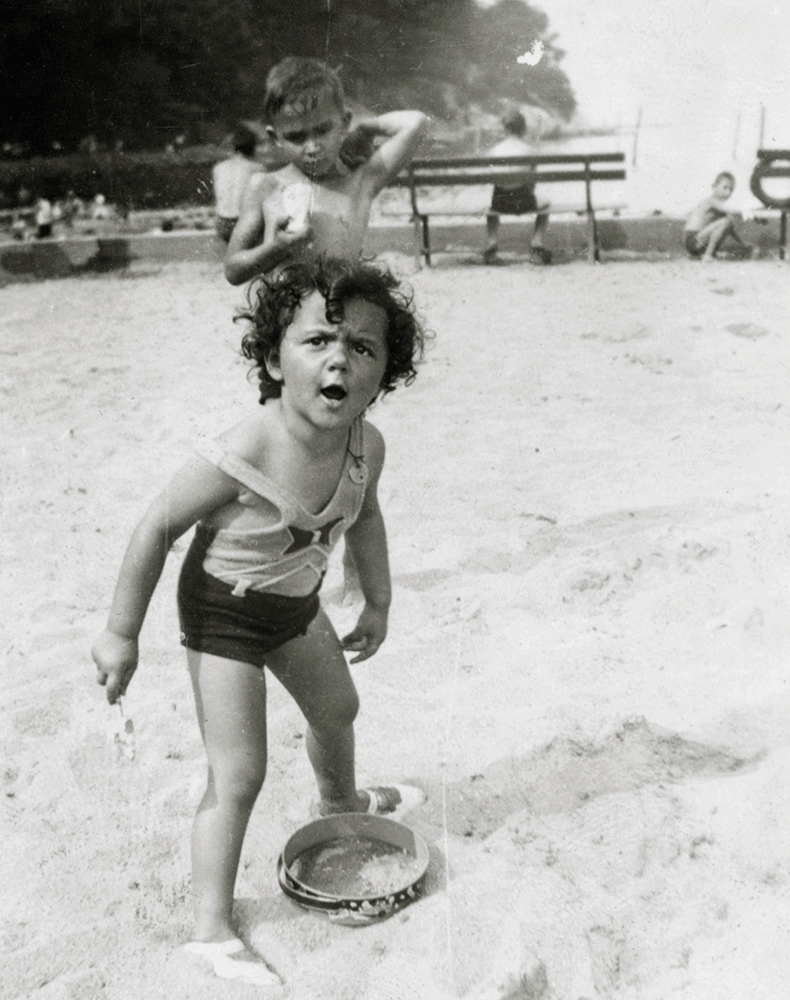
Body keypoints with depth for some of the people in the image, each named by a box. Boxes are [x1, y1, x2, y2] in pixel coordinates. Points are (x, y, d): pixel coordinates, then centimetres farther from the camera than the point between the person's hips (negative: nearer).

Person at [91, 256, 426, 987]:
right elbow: (158, 527, -24)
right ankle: (212, 929, 14)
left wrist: (378, 603, 11)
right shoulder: (240, 458, -37)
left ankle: (341, 799, 62)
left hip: (296, 605, 7)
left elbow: (364, 516, 3)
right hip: (223, 611, -7)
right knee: (239, 778, -6)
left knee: (337, 709, 28)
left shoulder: (366, 445, -19)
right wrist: (122, 634, -17)